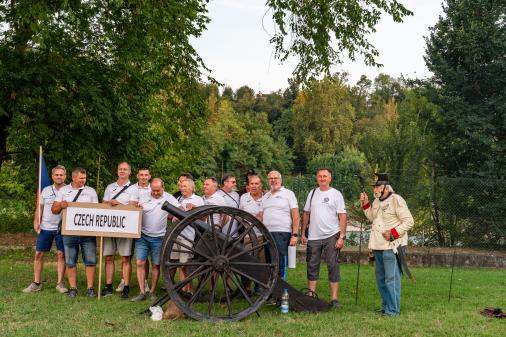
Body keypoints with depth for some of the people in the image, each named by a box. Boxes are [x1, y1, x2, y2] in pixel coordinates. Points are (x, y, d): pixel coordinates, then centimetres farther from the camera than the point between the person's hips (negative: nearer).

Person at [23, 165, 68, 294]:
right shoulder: (46, 190, 8)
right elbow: (40, 207, 13)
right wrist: (36, 222, 2)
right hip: (45, 227, 3)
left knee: (61, 254, 0)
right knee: (39, 254, 3)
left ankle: (60, 283, 10)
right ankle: (36, 283, 13)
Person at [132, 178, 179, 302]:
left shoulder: (169, 198, 1)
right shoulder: (144, 198, 6)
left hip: (158, 238, -1)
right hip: (142, 236, 1)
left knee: (156, 265, 6)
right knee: (140, 263, -5)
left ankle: (153, 292, 16)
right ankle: (142, 292, 2)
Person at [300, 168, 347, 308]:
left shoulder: (336, 194, -2)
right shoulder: (312, 193, 10)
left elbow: (342, 216, -6)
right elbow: (306, 214, 13)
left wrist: (342, 237, -13)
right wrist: (303, 233, 8)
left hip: (331, 236, -4)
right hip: (313, 237, 4)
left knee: (333, 266, -1)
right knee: (312, 266, 8)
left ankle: (334, 298, 3)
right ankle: (311, 295, 17)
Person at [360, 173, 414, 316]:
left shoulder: (396, 200, -14)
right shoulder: (377, 201, 13)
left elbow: (409, 221, -15)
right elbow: (372, 217, 25)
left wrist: (393, 233, -21)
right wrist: (365, 204, 11)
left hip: (392, 246, -9)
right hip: (379, 246, 9)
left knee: (391, 279, -9)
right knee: (381, 278, 17)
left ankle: (393, 310, -2)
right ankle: (385, 307, 29)